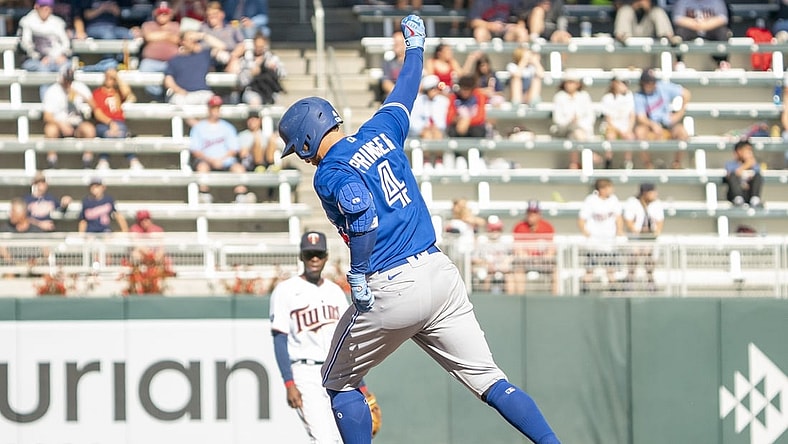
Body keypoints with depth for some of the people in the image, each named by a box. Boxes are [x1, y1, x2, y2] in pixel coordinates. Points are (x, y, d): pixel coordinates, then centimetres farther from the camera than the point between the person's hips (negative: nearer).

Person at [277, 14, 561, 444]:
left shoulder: (329, 173, -6)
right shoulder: (380, 132, 13)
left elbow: (363, 212, -25)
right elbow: (404, 91, 32)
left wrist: (358, 275, -18)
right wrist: (414, 46, 49)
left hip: (390, 291, -6)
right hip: (441, 273, 6)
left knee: (338, 382, 15)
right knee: (488, 379, 1)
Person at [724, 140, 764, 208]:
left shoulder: (755, 165, 24)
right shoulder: (730, 164, 16)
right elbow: (731, 176, -6)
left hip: (750, 194, 2)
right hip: (735, 194, -2)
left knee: (758, 175, -20)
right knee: (733, 175, -27)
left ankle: (755, 200, -43)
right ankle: (738, 200, -49)